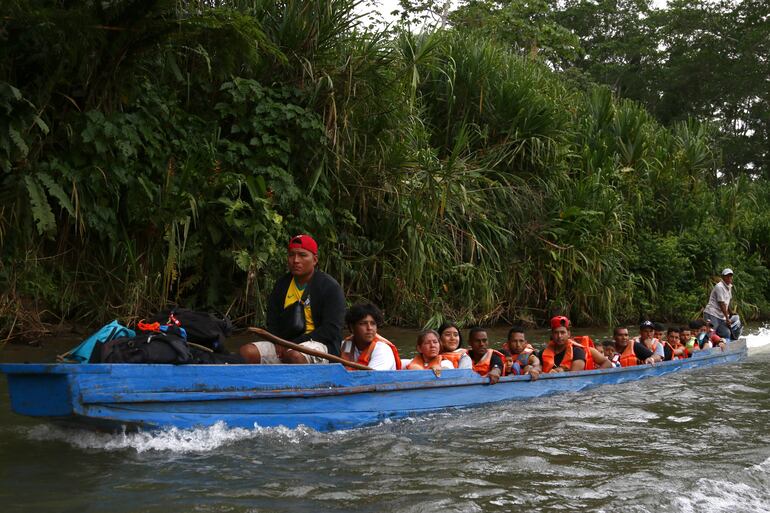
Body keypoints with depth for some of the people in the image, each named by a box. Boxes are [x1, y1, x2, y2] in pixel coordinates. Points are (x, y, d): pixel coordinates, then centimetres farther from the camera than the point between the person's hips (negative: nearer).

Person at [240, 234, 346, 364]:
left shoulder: (330, 287, -2)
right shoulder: (282, 284, 16)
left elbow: (331, 329, -10)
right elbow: (272, 321, 18)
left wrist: (293, 344, -15)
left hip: (319, 344, -6)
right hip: (284, 343, 6)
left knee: (295, 355, -39)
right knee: (246, 352, -17)